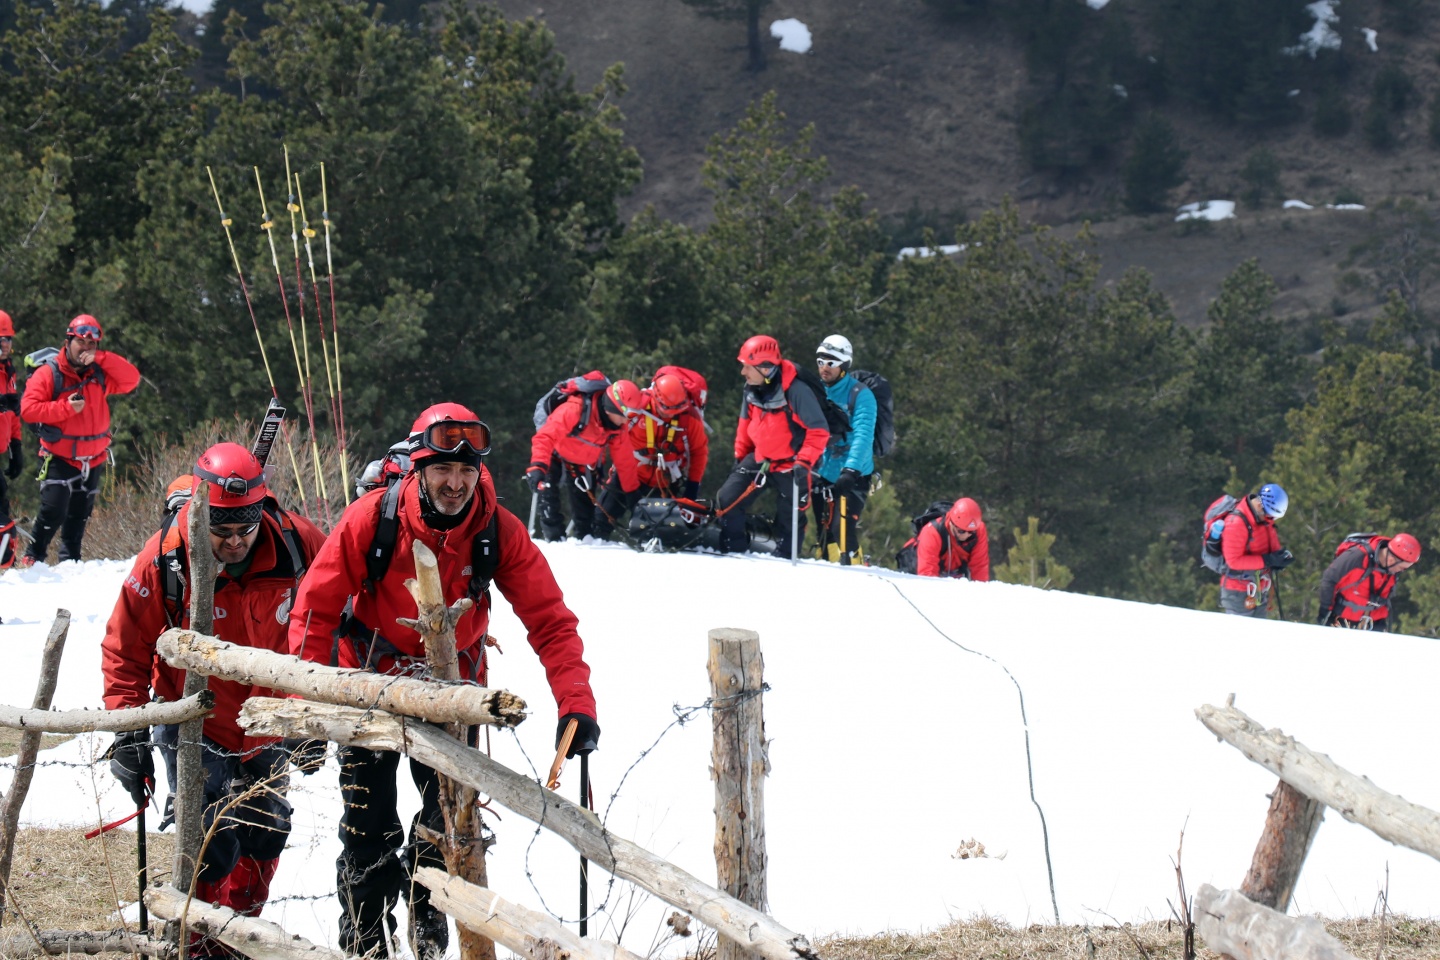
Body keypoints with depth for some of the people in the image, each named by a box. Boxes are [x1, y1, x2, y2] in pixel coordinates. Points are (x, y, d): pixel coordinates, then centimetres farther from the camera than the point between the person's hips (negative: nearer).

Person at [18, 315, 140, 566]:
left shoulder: (100, 373, 4)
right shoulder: (49, 373, -9)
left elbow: (131, 379, -8)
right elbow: (28, 409, -16)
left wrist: (99, 358, -16)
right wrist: (66, 408, -25)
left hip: (93, 460, 5)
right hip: (59, 459, -5)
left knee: (79, 516, 15)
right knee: (53, 512, -18)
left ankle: (69, 561, 27)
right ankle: (32, 559, -4)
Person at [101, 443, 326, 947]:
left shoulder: (295, 544, -18)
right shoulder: (164, 560, -23)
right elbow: (125, 650, -11)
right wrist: (127, 732, -14)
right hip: (195, 730, -3)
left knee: (264, 839, 15)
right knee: (213, 848, -12)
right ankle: (200, 946, 9)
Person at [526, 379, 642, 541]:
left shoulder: (619, 426, -17)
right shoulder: (574, 411, -39)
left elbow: (624, 460, -5)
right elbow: (545, 437, -41)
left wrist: (632, 490, 0)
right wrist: (538, 466, -53)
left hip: (584, 465, 5)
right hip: (555, 454, -5)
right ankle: (554, 538, -11)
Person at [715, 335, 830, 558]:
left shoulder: (795, 391, -26)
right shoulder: (753, 390, -4)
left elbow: (819, 432, -23)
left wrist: (804, 462, -27)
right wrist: (740, 455, 15)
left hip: (789, 465, -6)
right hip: (760, 460, 6)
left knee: (790, 515, 7)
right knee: (727, 499, -1)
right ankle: (732, 552, 11)